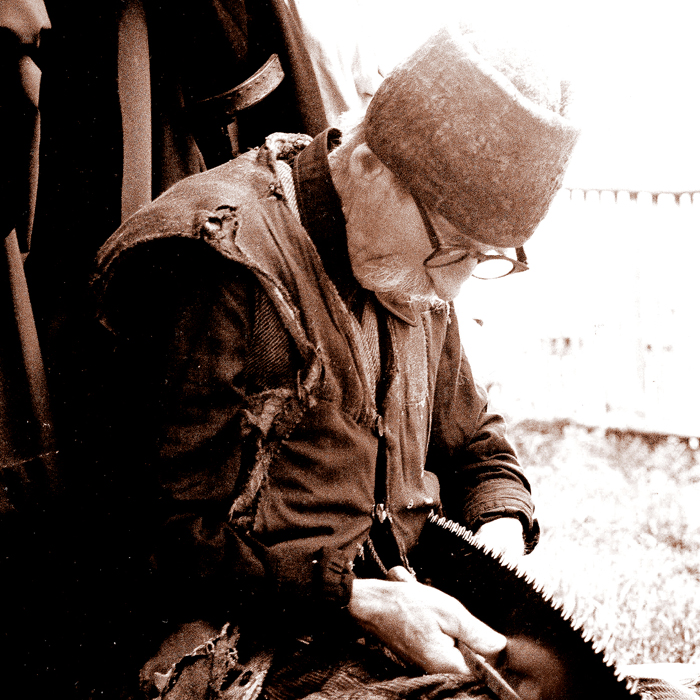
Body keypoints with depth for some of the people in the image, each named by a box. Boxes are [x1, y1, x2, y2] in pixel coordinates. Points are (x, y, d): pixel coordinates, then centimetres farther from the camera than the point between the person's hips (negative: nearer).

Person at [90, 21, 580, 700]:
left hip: (396, 615, 8)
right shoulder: (224, 271, -19)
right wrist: (357, 600, -22)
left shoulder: (414, 278, 9)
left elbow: (474, 446, 23)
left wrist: (500, 532, 1)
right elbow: (165, 536, -17)